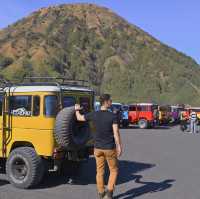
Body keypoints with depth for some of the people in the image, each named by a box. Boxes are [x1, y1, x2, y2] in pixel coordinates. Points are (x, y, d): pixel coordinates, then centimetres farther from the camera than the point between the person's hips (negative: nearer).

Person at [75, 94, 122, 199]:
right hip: (110, 148, -3)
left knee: (100, 171, 14)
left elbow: (79, 118, 12)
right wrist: (119, 147, -7)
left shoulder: (93, 115, -4)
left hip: (98, 148, 3)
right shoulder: (113, 116, -14)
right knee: (114, 170, 13)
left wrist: (77, 110, 31)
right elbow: (116, 133, -15)